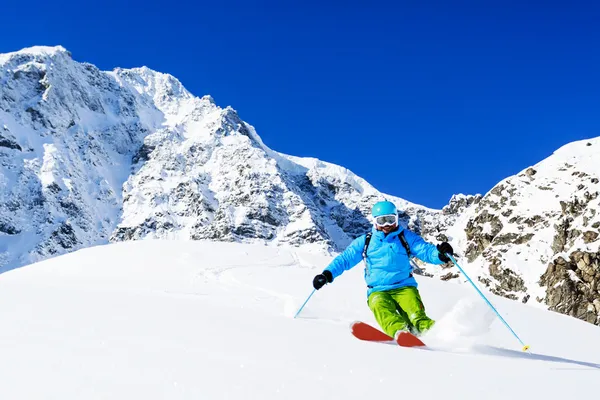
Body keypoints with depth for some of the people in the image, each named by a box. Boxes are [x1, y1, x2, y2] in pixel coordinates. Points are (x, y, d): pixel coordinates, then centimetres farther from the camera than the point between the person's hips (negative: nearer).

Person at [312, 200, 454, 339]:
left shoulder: (406, 237, 12)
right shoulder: (365, 241, 15)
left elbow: (426, 250, 1)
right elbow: (345, 258, 12)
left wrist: (440, 253, -22)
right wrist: (328, 274, -4)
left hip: (404, 287, 1)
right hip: (378, 291, -1)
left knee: (416, 314, -28)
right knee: (382, 308, -33)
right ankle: (400, 331, -55)